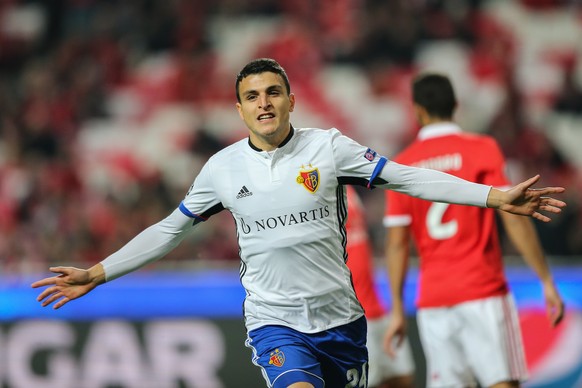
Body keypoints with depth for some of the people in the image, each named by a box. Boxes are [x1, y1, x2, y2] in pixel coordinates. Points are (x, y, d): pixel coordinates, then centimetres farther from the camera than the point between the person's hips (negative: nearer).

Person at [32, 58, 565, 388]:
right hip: (275, 322, -1)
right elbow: (171, 230, 12)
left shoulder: (328, 146, -2)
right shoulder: (223, 167, 2)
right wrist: (96, 275, 9)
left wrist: (497, 197, -10)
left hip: (339, 318, 1)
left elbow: (406, 179, -3)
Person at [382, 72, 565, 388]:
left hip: (432, 300, 3)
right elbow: (514, 218, -8)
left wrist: (397, 309, 8)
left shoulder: (401, 164, 6)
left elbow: (397, 243, 3)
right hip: (482, 291, -3)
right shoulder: (482, 149, -1)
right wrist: (547, 281, -5)